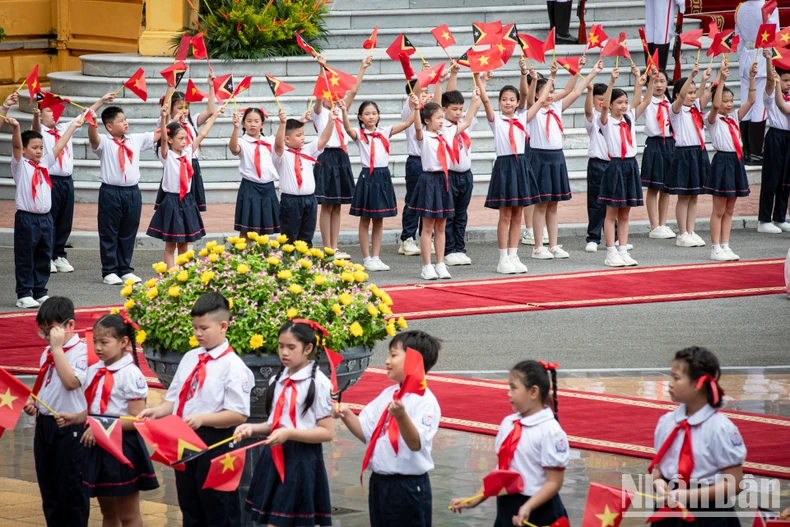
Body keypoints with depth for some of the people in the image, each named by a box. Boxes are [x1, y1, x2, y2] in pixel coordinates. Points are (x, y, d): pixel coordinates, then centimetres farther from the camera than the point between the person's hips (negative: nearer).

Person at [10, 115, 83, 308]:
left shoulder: (45, 163, 13)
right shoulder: (20, 165, -3)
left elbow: (59, 146, 19)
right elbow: (16, 146, -19)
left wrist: (73, 126, 23)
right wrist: (15, 128, -36)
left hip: (45, 218, 6)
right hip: (26, 218, -6)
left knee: (43, 258, 11)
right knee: (25, 258, -1)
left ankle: (40, 292, 19)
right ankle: (24, 294, 2)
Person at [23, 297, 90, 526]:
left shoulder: (81, 351, -13)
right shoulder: (48, 352, 12)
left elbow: (71, 382, -29)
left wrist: (57, 347, -26)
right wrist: (32, 403, 4)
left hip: (69, 428, -8)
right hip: (44, 425, 8)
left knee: (71, 489, 1)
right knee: (48, 487, 15)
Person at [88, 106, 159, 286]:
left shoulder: (136, 140, 12)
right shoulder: (104, 143, -4)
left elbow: (157, 135, 19)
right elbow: (93, 138, -25)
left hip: (132, 192, 5)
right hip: (111, 192, -5)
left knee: (128, 234, 11)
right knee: (109, 234, 2)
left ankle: (125, 269, 21)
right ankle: (109, 271, 9)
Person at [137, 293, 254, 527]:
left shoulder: (232, 365, -13)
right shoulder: (190, 358, 7)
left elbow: (238, 414, -18)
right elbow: (175, 400, 12)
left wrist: (202, 419, -26)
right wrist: (157, 411, -8)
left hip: (214, 444, -7)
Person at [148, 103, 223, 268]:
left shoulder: (187, 152, 7)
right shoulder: (166, 155, -8)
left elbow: (202, 135, 13)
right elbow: (163, 138, -25)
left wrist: (214, 115, 17)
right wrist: (164, 118, -40)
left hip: (187, 201, 6)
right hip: (171, 201, -5)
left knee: (184, 244, 10)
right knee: (170, 245, 0)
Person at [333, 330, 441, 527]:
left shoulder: (425, 400, -14)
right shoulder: (387, 394, 10)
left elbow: (416, 443, -25)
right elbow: (366, 434, 13)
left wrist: (401, 416, -41)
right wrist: (347, 416, -4)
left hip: (408, 488, -8)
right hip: (379, 483, 8)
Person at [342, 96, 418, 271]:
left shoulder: (384, 132, 9)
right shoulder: (359, 134, -3)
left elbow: (406, 124, 2)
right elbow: (348, 128, -24)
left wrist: (414, 108, -11)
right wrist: (344, 112, -40)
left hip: (383, 176, 4)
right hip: (367, 176, -4)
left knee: (379, 220, 9)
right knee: (365, 220, 4)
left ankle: (376, 257, 16)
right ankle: (367, 258, 10)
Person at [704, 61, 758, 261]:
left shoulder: (734, 118, 12)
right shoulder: (713, 120, -6)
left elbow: (751, 100, 6)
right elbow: (716, 106, -26)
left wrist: (752, 78, -5)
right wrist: (721, 80, -31)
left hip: (736, 162, 7)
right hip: (722, 161, -7)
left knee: (729, 210, 10)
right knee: (719, 210, -2)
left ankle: (725, 246, 14)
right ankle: (715, 249, 2)